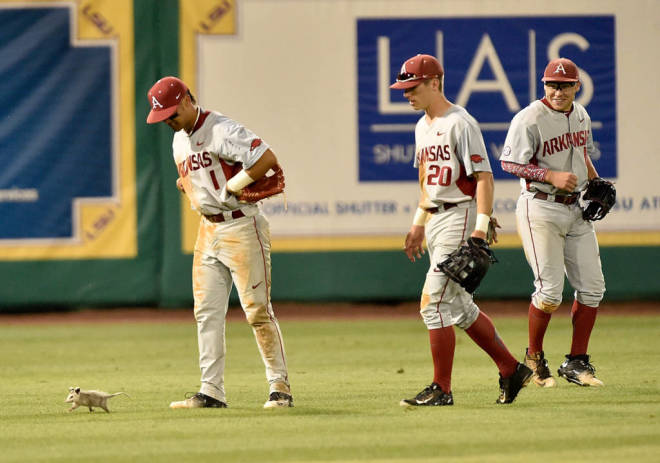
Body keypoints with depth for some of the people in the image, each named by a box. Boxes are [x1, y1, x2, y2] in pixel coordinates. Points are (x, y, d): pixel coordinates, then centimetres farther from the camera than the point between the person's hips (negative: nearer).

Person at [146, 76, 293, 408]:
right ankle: (211, 391, 6)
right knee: (207, 312, 4)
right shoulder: (179, 141, 12)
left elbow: (268, 159, -24)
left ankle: (280, 387, 1)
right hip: (208, 229, 9)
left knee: (257, 310, -6)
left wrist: (231, 187, -18)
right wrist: (184, 184, 4)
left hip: (242, 228, -9)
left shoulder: (221, 131, -16)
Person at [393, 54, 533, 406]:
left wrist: (480, 228, -25)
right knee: (459, 306, 11)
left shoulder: (459, 123, -14)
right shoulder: (423, 126, 15)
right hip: (435, 220, 10)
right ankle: (511, 369, 20)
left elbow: (484, 177, -18)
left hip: (460, 215, -10)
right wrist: (418, 224, 23)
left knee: (434, 302, -12)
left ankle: (441, 389, -8)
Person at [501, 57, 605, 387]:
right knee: (550, 290, -11)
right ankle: (534, 358, 10)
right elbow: (510, 162, -14)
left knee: (592, 287, 3)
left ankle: (577, 362, 14)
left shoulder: (581, 115, 10)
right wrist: (552, 176, -23)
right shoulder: (530, 119, -13)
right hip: (541, 209, -7)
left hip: (576, 210, 7)